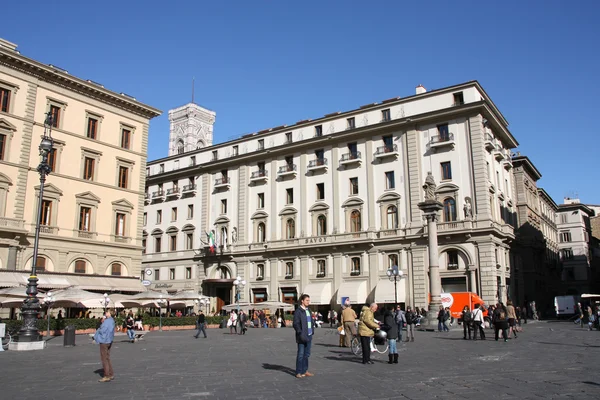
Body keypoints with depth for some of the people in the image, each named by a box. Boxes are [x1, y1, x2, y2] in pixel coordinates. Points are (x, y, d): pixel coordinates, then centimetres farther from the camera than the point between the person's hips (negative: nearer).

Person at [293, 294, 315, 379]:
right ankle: (299, 372, 5)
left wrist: (312, 331, 11)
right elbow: (296, 324, -14)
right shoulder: (298, 311, -9)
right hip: (302, 337, -8)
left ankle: (305, 371, 23)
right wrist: (301, 334, -18)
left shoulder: (308, 310, 15)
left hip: (309, 336, 8)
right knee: (300, 355, -2)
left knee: (307, 354, 14)